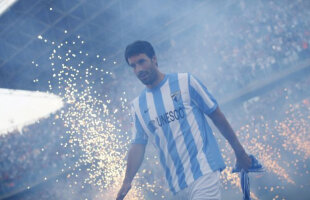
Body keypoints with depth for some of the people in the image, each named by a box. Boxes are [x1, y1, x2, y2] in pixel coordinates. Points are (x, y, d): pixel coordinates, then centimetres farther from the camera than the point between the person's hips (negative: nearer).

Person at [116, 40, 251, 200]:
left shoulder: (185, 82, 0)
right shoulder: (137, 106, 10)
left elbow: (216, 115, 3)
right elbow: (138, 145, 8)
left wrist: (239, 151, 5)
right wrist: (127, 181, -6)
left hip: (204, 167, -4)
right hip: (177, 179, 4)